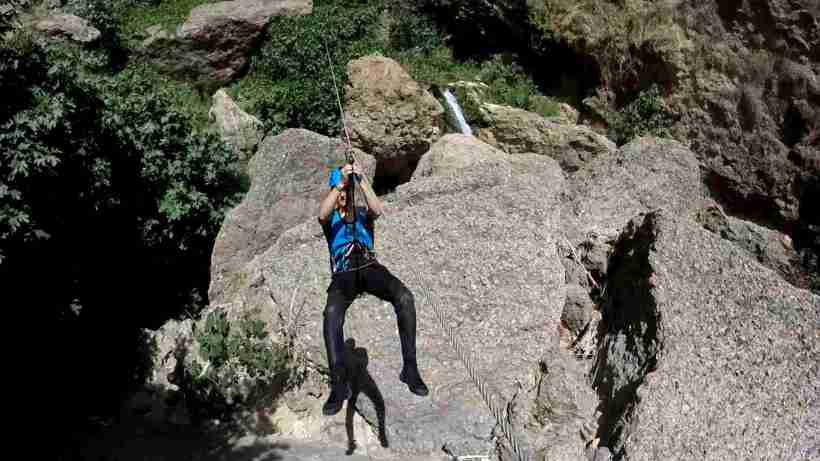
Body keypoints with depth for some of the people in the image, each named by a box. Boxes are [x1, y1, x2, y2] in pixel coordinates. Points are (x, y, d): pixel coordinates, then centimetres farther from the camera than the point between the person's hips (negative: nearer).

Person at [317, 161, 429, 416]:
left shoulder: (364, 214, 25)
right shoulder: (331, 218, 21)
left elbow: (378, 209, -1)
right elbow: (322, 214, -6)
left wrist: (362, 181, -14)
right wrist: (341, 183, -17)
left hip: (370, 267, 1)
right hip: (343, 273, -1)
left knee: (404, 297, -30)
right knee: (332, 312, -35)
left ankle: (410, 368, -25)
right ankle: (339, 384, -35)